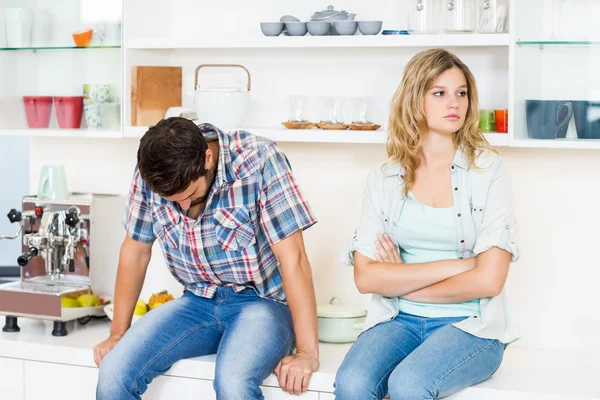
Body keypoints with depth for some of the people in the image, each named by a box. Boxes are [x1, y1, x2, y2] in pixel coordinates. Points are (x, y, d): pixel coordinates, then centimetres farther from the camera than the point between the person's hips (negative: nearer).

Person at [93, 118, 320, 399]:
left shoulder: (259, 161, -22)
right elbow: (135, 251, 4)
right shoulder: (152, 171, -9)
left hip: (261, 301, -4)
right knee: (113, 373, -21)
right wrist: (118, 334, 8)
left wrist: (308, 352, -23)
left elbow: (293, 258, -22)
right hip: (198, 302, 4)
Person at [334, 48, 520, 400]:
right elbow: (365, 276, -4)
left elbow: (488, 280, -10)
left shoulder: (488, 170, -3)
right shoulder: (384, 179, 5)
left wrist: (402, 284, -2)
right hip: (398, 321, 2)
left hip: (470, 326, -2)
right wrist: (451, 266, -11)